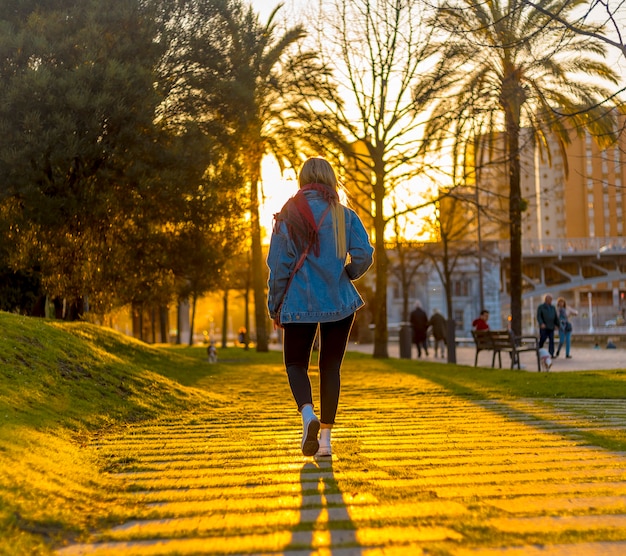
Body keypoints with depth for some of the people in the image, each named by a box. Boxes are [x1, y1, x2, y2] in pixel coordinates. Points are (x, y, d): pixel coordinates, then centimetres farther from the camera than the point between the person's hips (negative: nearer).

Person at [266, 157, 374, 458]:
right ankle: (325, 438, 8)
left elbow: (278, 265, -4)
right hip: (339, 302, 1)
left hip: (299, 303, -1)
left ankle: (307, 413, -16)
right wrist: (347, 274, 11)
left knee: (296, 364, 13)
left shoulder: (288, 216, -3)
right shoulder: (344, 215, -1)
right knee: (330, 367, 11)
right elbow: (364, 255, -10)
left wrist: (274, 307, 5)